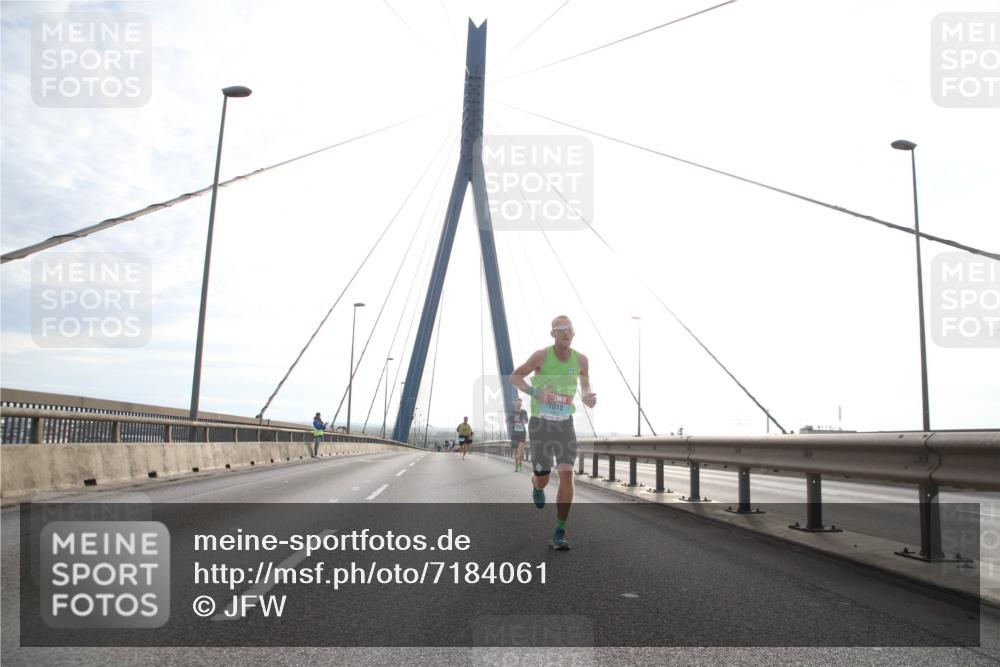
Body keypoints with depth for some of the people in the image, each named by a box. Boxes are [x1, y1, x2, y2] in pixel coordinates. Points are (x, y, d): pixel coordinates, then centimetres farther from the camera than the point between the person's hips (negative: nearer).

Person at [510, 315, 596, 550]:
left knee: (567, 475, -16)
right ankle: (537, 487, 47)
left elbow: (585, 384, 16)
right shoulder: (541, 355, -14)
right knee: (543, 480, 5)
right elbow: (514, 377, -5)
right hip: (540, 425, -2)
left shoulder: (581, 359, -4)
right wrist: (536, 393, -24)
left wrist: (588, 398, -10)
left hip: (565, 426, 2)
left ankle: (559, 533, -6)